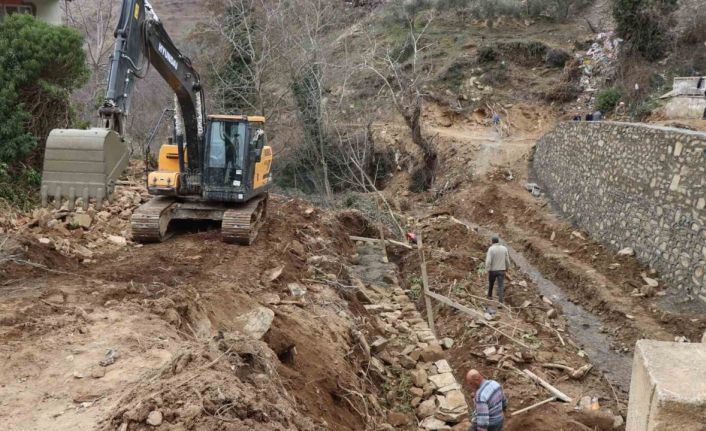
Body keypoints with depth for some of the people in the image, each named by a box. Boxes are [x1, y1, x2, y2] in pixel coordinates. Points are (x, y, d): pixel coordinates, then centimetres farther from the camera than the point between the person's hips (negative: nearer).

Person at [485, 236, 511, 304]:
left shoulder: (491, 249, -13)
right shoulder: (504, 248, -2)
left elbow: (488, 261, -19)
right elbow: (507, 260, 3)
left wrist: (488, 270, -11)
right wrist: (507, 268, 18)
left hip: (492, 270, -1)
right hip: (501, 270, 1)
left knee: (491, 284, 22)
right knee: (501, 286, -1)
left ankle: (490, 296, 40)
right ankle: (501, 300, -10)